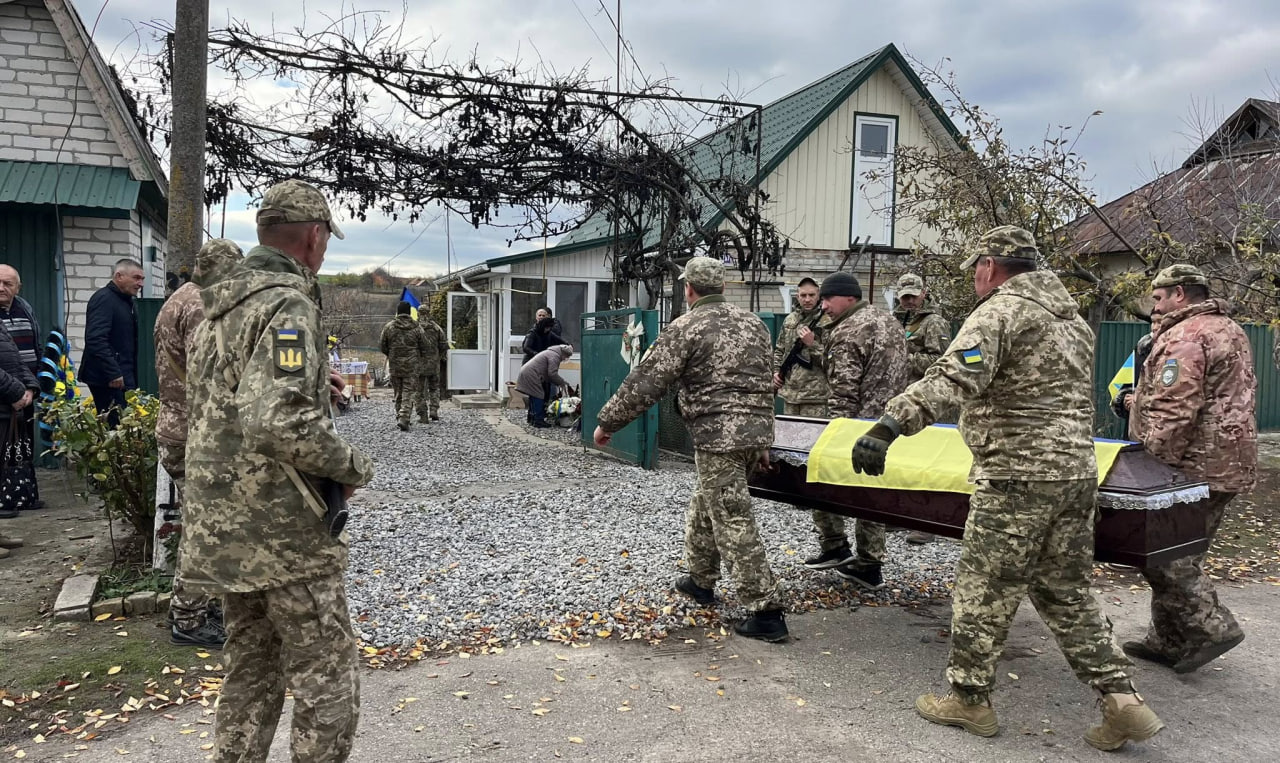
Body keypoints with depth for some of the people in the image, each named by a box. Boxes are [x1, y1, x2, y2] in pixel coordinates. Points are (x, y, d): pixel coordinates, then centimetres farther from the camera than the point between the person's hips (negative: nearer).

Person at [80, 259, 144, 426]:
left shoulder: (126, 301, 20)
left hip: (125, 376, 9)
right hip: (109, 380, -9)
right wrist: (113, 373, -23)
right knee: (115, 426, -10)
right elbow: (96, 339, -21)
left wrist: (133, 379, 19)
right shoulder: (104, 298, -10)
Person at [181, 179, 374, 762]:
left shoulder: (221, 305, 12)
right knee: (328, 686, 2)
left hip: (220, 526, 9)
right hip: (284, 533, -9)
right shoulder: (288, 304, -17)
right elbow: (278, 423, -30)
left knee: (252, 672, 21)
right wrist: (353, 467, -15)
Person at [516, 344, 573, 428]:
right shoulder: (555, 356, -12)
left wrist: (560, 382, 17)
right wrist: (561, 382, -6)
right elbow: (552, 374, -19)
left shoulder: (550, 353, 22)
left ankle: (531, 418, 27)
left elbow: (551, 373, 25)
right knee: (538, 397, -9)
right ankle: (538, 420, -9)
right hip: (531, 376, -11)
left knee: (534, 398, 18)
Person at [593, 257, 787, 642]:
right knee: (706, 503, 24)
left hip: (719, 436, -8)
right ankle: (700, 580, 37)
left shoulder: (685, 328, -7)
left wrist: (607, 422, 1)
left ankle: (766, 612, -2)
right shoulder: (752, 323, 15)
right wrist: (763, 442, 28)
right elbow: (767, 382, 20)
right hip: (756, 430, 8)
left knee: (733, 522, -4)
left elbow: (646, 382, -9)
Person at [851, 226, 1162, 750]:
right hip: (1077, 472, 9)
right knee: (1066, 593, 18)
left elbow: (954, 378, -29)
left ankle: (969, 698, 18)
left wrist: (890, 424, -37)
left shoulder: (1000, 311, -12)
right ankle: (1123, 701, 19)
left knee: (983, 590, 5)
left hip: (1018, 479, -8)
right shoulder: (1072, 317, 17)